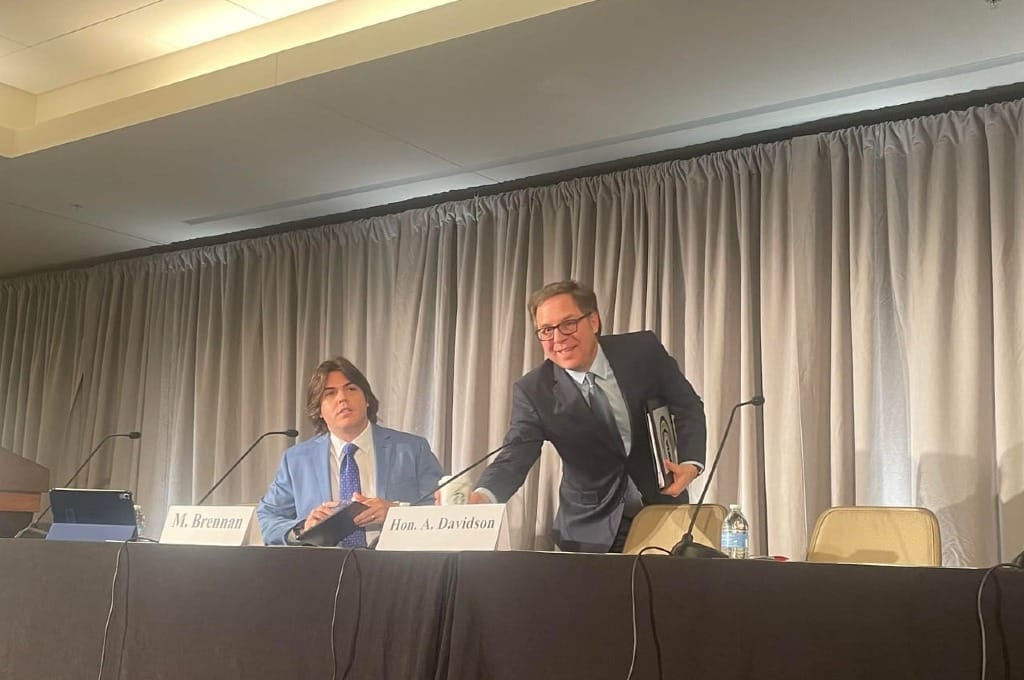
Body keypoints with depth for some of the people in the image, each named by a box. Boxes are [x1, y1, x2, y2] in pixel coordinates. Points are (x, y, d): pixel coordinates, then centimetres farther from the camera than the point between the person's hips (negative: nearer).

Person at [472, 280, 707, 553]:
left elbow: (688, 407, 2)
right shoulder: (533, 390, -12)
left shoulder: (643, 351, -10)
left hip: (662, 507, 1)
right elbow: (516, 455, -21)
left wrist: (690, 462, -16)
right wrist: (483, 496, -43)